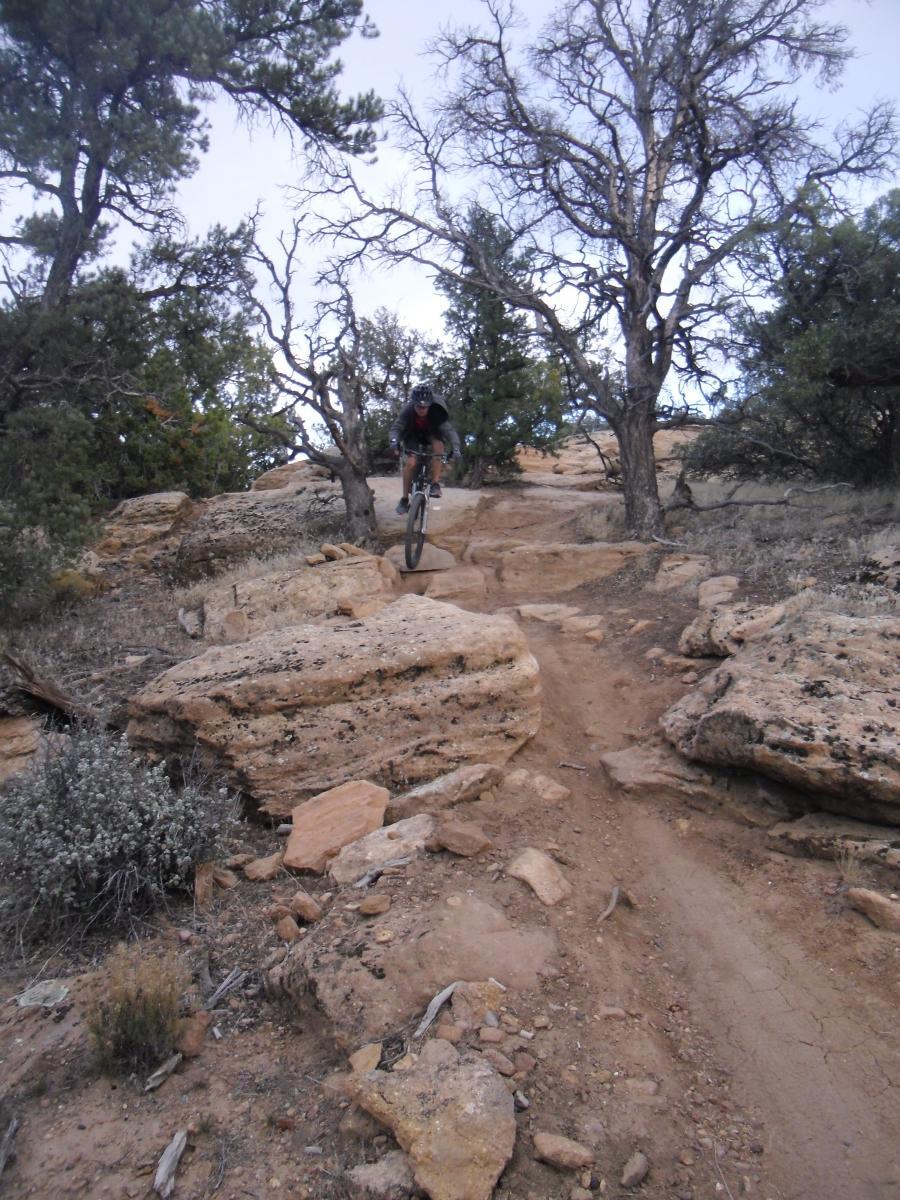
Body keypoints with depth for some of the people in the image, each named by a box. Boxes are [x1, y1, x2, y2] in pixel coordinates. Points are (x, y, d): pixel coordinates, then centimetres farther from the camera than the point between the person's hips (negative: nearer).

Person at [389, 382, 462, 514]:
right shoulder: (407, 411, -32)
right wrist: (394, 441, -59)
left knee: (438, 443, -33)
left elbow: (449, 429, -39)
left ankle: (435, 484, -26)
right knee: (410, 463, -22)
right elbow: (396, 428, -36)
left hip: (430, 434, 1)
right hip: (412, 436, 0)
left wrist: (456, 447, -56)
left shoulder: (436, 412, -32)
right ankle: (404, 498, -8)